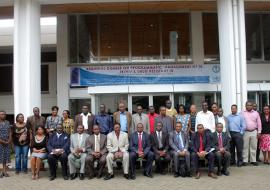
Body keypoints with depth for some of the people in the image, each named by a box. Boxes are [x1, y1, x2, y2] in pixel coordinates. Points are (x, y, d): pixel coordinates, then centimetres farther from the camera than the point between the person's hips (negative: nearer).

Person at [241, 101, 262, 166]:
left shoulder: (256, 113, 8)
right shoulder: (242, 113, 2)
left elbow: (259, 123, 8)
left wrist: (259, 132, 3)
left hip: (254, 132, 2)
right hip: (245, 132, -2)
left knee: (254, 146, 6)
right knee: (245, 147, 0)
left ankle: (253, 160, 13)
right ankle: (245, 161, 5)